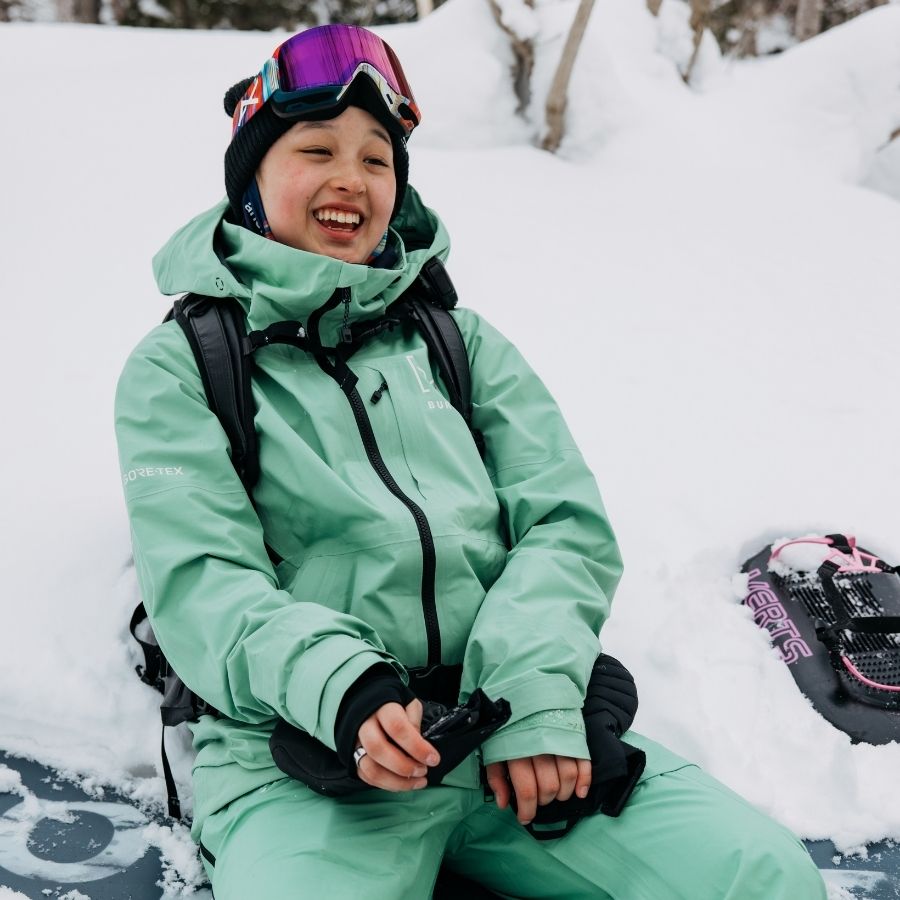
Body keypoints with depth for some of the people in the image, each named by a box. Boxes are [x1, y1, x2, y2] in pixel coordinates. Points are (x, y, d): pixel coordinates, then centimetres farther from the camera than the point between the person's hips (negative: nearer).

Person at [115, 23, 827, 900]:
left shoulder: (460, 341, 20)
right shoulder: (176, 369, 10)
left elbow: (568, 523, 9)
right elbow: (199, 581, -4)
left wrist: (534, 693, -11)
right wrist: (341, 689, -24)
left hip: (514, 733, 4)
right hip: (300, 759, -3)